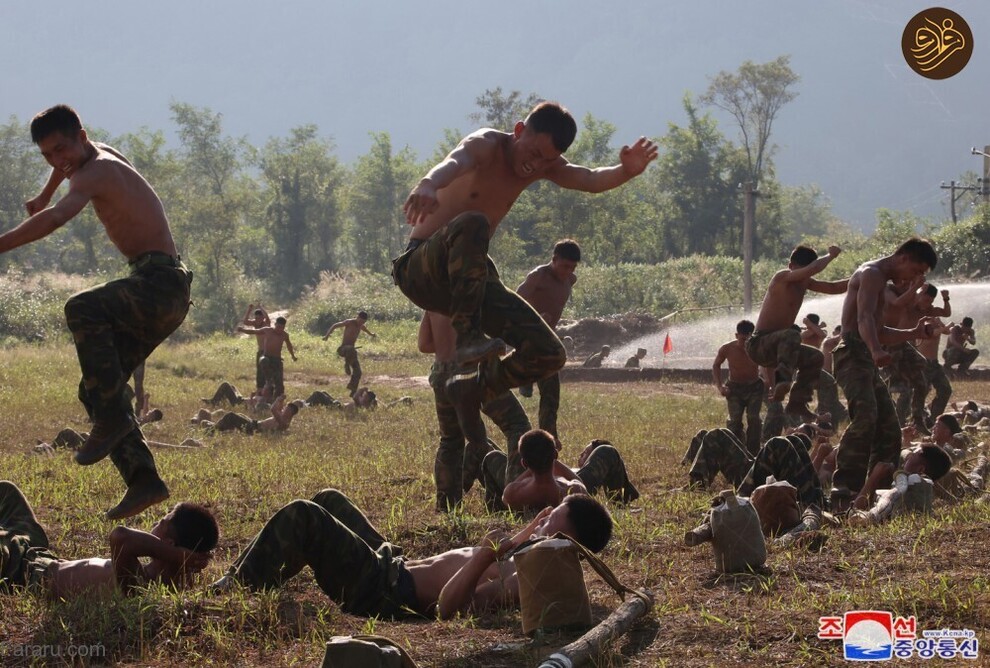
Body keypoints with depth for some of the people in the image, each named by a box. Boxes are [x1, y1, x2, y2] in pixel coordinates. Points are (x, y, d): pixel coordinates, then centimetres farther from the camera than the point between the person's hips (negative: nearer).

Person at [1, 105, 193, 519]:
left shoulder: (97, 171, -11)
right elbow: (67, 166, 46)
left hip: (159, 285, -10)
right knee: (97, 387, 6)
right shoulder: (104, 156, 19)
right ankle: (143, 481, 0)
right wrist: (42, 197, 56)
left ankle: (112, 416, -32)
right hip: (157, 294, 10)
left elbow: (57, 218, -29)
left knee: (82, 309, -34)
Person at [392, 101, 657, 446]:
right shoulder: (486, 145, -15)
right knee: (472, 223, -39)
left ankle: (471, 390, 16)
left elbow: (591, 180, -11)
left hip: (469, 281, 7)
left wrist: (627, 171, -35)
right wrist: (427, 185, -63)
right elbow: (454, 161, -38)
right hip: (422, 271, -7)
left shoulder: (543, 165, 5)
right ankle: (468, 336, -38)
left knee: (548, 354, -7)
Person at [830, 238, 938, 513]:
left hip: (867, 361, 11)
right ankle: (842, 489, -38)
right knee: (865, 417, -29)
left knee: (889, 429, 11)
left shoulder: (881, 281, 27)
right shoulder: (871, 274, -6)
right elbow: (865, 318, -25)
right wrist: (876, 351, -42)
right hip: (853, 355, -11)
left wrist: (913, 334, 23)